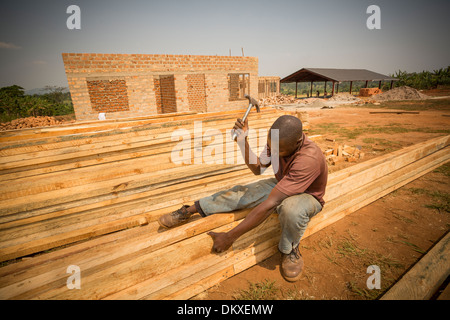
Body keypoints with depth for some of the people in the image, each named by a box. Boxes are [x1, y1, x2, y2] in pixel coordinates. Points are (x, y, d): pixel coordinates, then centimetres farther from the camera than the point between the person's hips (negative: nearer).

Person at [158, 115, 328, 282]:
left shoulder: (309, 159, -40)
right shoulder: (279, 139, -19)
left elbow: (270, 205, -42)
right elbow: (258, 168, -5)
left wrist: (230, 236, -36)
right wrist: (242, 142, -24)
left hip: (307, 196, -5)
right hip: (280, 185, 5)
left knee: (292, 209, -40)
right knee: (240, 193, -17)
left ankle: (290, 250, -7)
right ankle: (189, 211, -2)